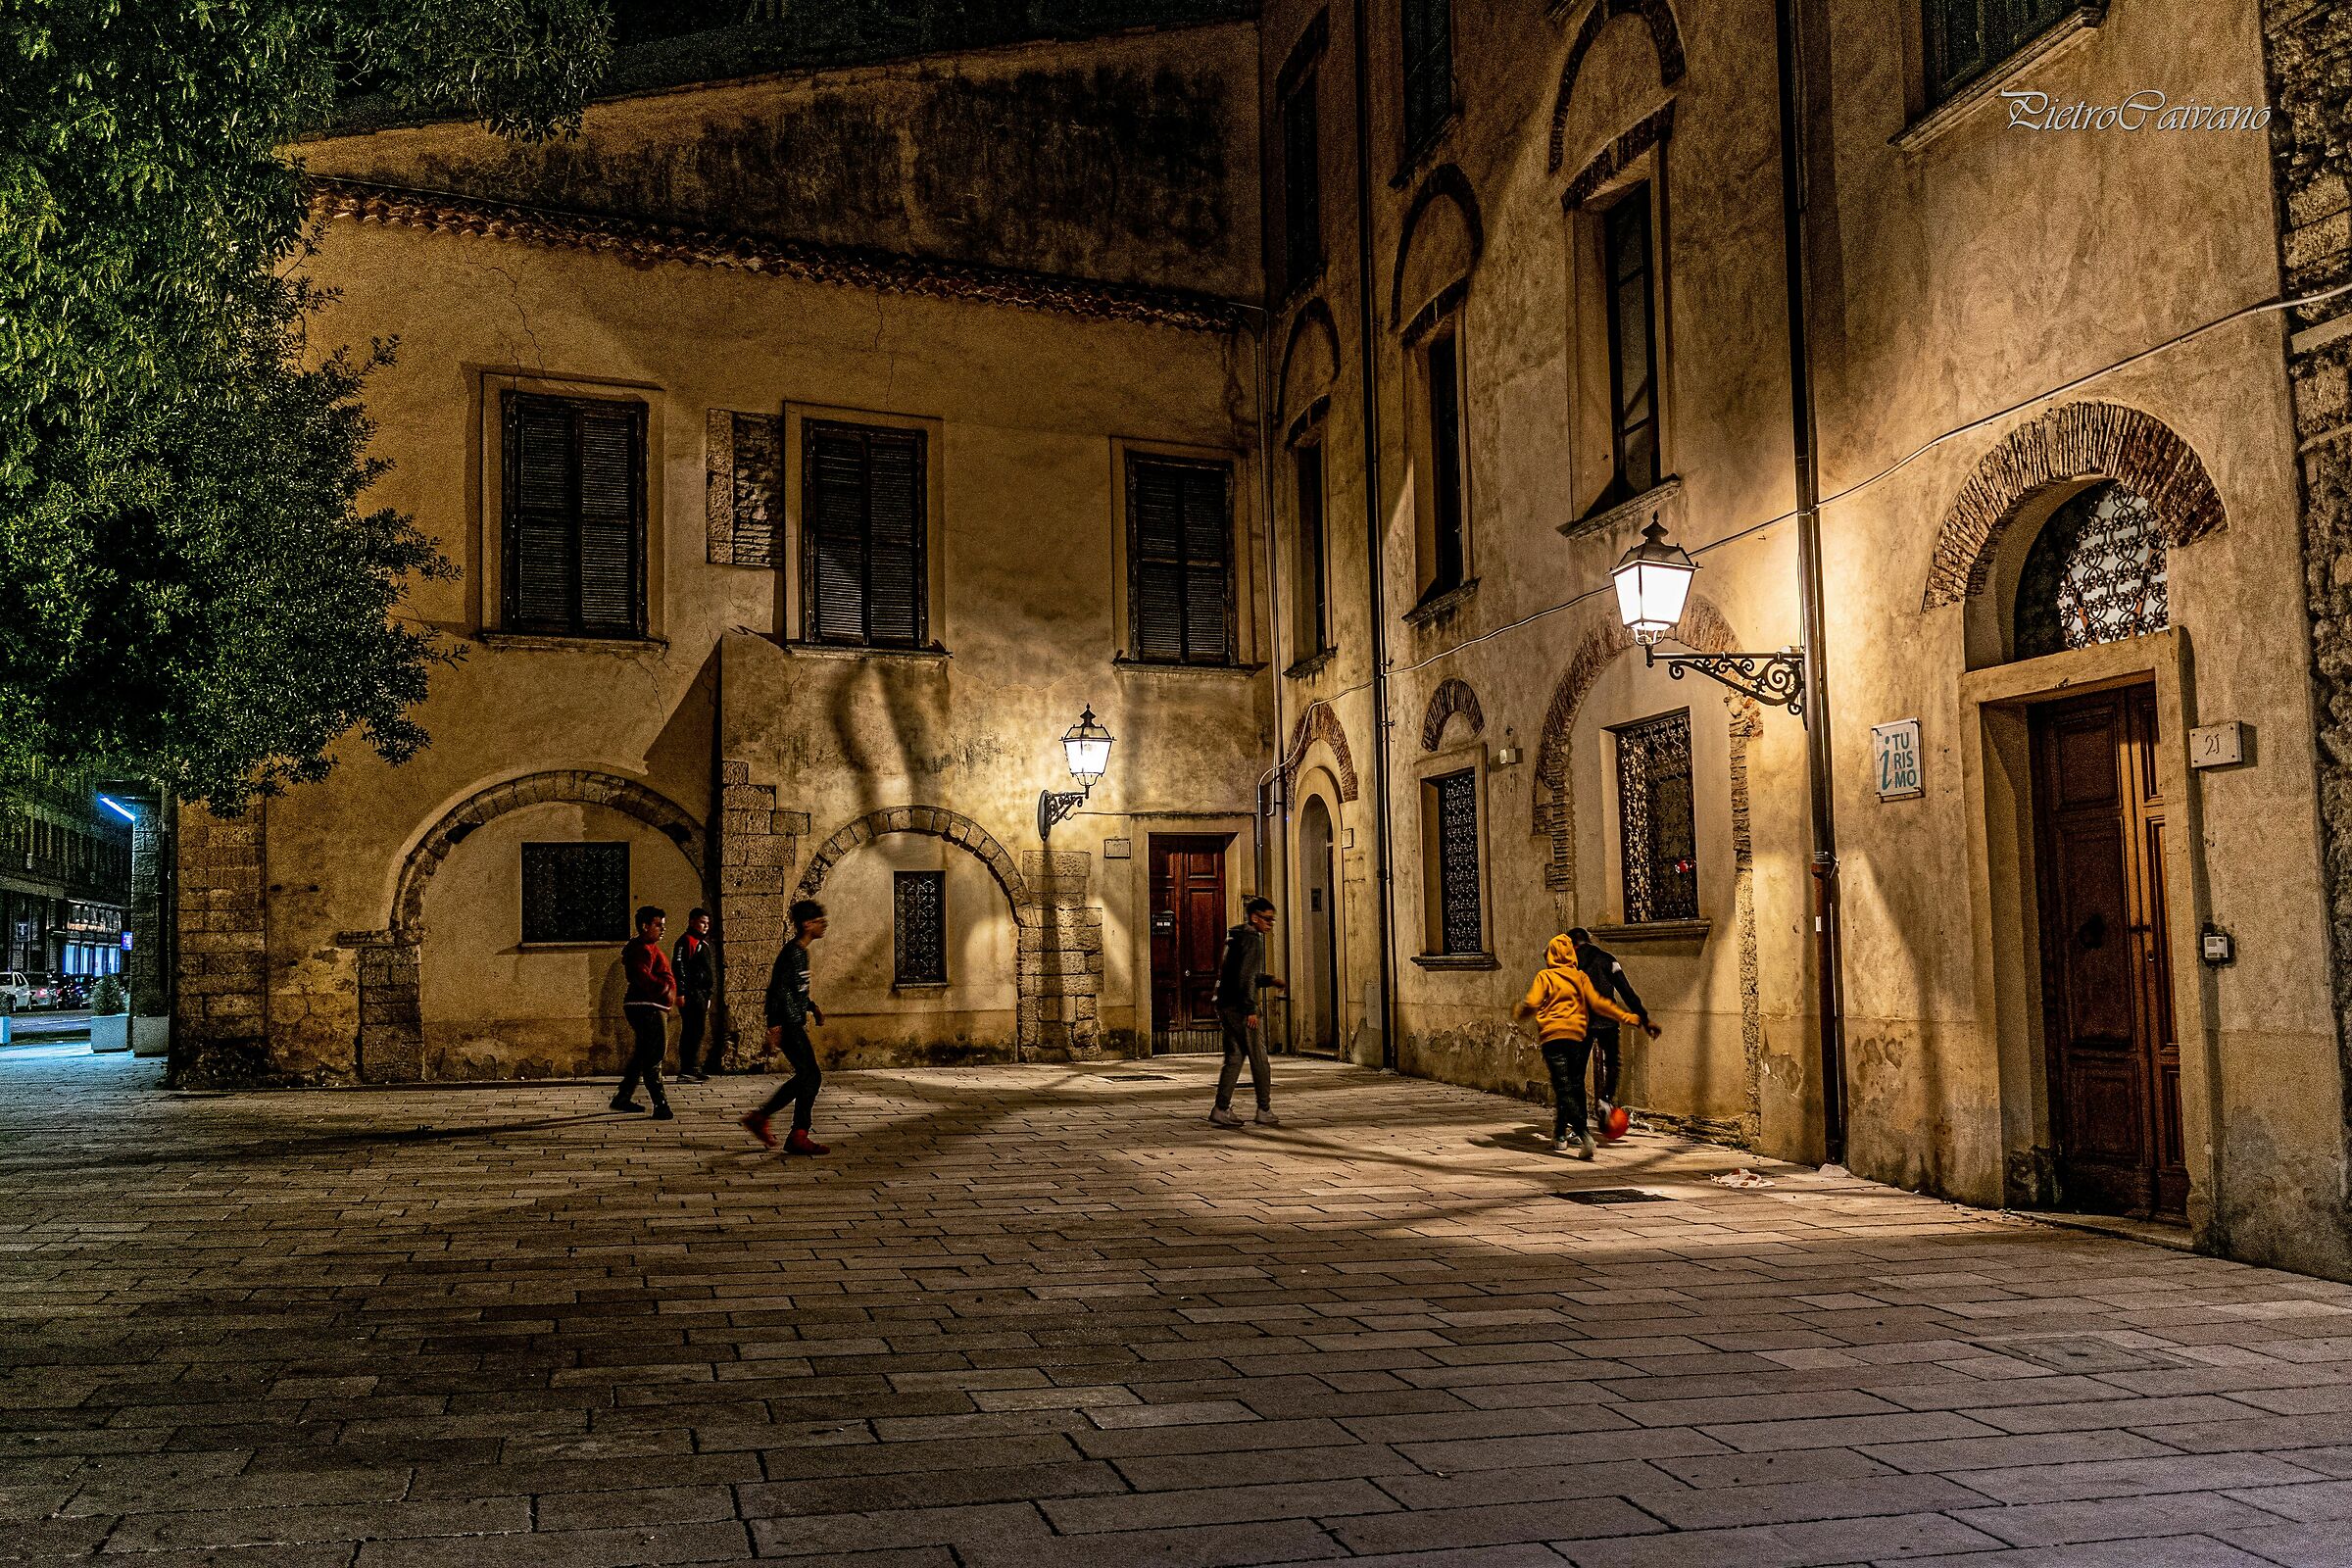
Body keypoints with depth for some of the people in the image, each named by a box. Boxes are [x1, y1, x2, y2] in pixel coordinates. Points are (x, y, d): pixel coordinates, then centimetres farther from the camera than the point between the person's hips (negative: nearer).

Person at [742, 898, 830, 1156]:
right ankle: (798, 1137, -3)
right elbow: (777, 989, -22)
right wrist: (774, 1026, -25)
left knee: (804, 1077, 14)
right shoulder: (792, 952, -16)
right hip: (788, 1025, -10)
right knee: (811, 1077, -9)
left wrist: (812, 1006, 15)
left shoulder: (801, 952, 15)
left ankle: (759, 1118, 21)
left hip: (796, 1024, 10)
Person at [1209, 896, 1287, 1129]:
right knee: (1258, 1058, 0)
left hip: (1225, 1005, 9)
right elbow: (1246, 976, -20)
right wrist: (1250, 1009, -20)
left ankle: (1222, 1109, 5)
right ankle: (1264, 1110, 5)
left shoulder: (1235, 937, 18)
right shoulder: (1252, 939, -12)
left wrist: (1269, 981, 20)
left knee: (1234, 1057, 10)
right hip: (1240, 1007, -9)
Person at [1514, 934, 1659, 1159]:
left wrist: (1516, 1014, 15)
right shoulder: (1580, 977, 11)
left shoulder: (1544, 976, 3)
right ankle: (1560, 1137, 23)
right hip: (1577, 1037, 4)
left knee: (1564, 1090, -9)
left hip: (1552, 1037, -4)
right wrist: (1632, 1018, 4)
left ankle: (1584, 1134, -26)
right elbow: (1598, 1003, 2)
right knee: (1574, 1087, 17)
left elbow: (1531, 1004, -7)